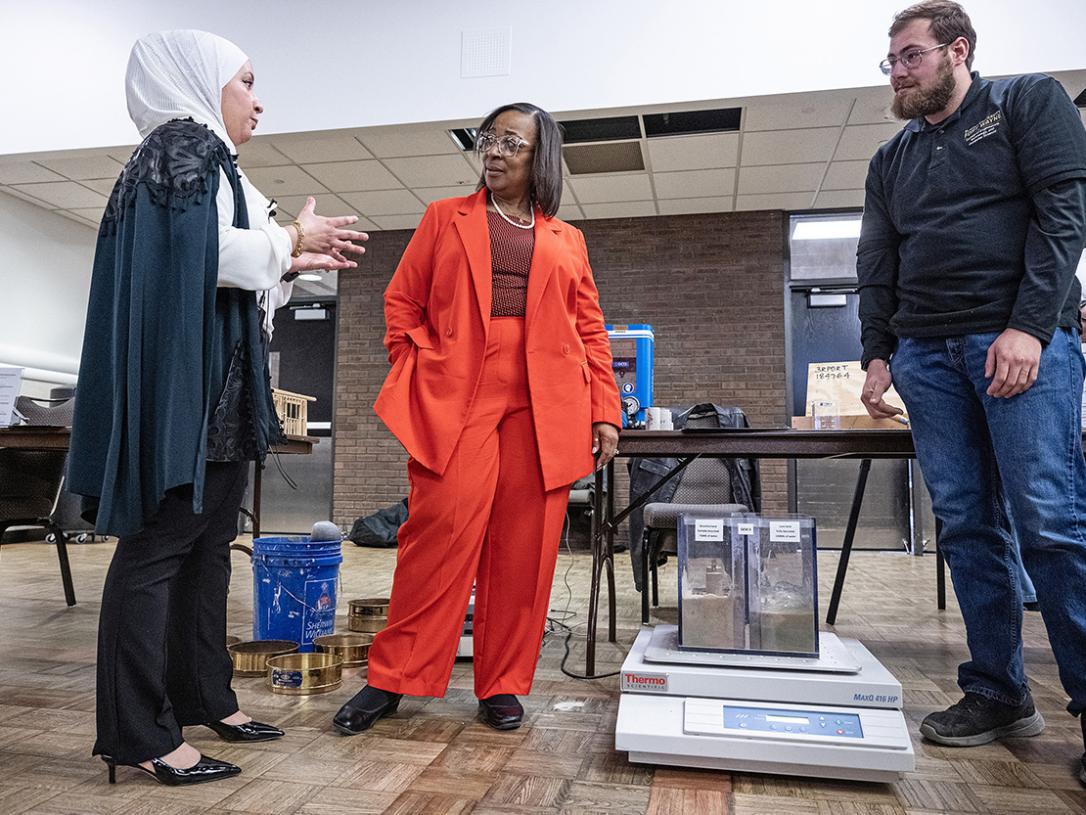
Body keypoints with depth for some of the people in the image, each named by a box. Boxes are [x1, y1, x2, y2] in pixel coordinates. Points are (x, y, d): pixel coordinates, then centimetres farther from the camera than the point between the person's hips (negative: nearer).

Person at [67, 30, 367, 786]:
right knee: (159, 548, -8)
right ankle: (138, 731, -1)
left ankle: (203, 695, 21)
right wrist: (292, 238, -6)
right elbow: (203, 252, -20)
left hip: (218, 384, 10)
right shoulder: (184, 145, -5)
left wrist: (294, 262, 19)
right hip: (185, 382, -10)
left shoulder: (206, 159, 24)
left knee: (208, 545, 11)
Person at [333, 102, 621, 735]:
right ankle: (394, 678, 5)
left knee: (523, 547, 0)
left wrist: (605, 413, 5)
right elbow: (401, 301, 13)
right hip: (455, 398, -1)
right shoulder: (445, 218, 17)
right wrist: (417, 374, 0)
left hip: (544, 406, 2)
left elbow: (591, 332, 14)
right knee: (444, 528, -11)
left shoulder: (568, 241, 19)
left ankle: (503, 685, 14)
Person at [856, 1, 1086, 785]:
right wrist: (878, 354, 6)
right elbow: (877, 267, 17)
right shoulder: (892, 159, 21)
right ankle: (998, 691, 9)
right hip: (926, 354, 5)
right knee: (968, 527, 2)